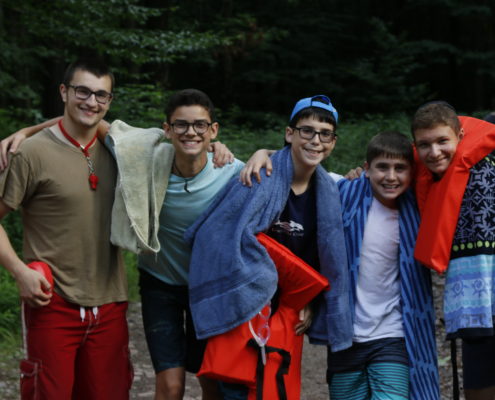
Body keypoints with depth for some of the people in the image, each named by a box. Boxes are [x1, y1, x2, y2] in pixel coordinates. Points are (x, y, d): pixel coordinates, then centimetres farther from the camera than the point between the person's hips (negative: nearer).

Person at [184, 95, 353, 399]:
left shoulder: (329, 193, 1)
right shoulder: (261, 177, -19)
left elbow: (330, 260, 10)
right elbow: (217, 234, -25)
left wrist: (312, 305, 3)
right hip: (244, 313, -6)